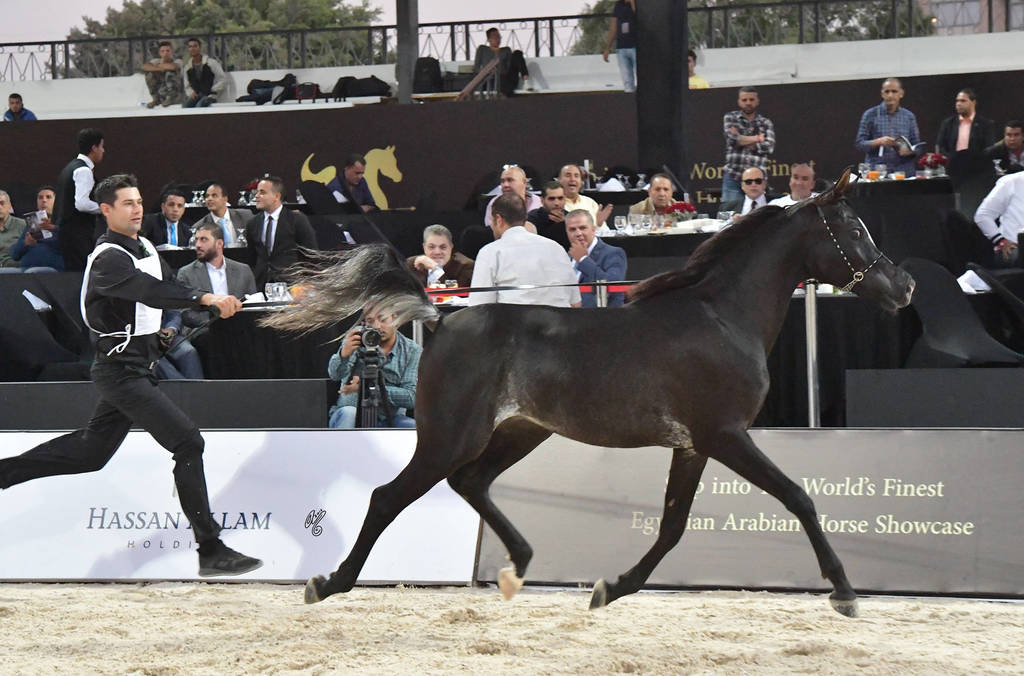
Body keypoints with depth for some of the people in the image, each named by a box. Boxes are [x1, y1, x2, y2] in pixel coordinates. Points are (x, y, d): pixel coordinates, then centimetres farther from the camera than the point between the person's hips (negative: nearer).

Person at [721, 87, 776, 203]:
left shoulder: (766, 123, 13)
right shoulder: (730, 118, 11)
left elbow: (769, 147, -3)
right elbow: (733, 138, -8)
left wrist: (742, 141, -6)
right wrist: (757, 138, -1)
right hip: (733, 176, -1)